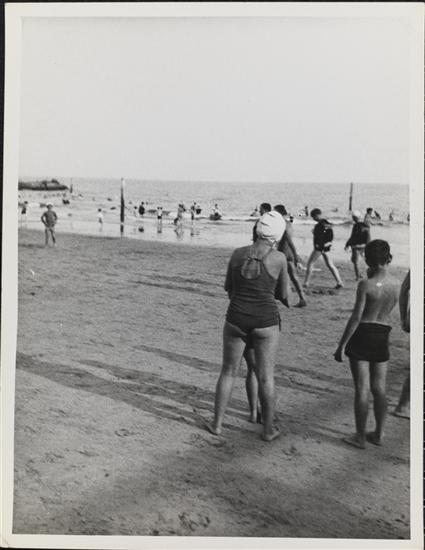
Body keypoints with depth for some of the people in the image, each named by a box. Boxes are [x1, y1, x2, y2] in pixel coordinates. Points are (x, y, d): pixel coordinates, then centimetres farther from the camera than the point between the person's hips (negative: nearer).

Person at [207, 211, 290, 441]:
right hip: (265, 323, -2)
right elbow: (282, 294, 3)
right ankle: (268, 429, 22)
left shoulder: (238, 253, -1)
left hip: (236, 320, 2)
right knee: (266, 377, 11)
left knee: (228, 372, 17)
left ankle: (217, 423, 24)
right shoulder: (279, 258, -9)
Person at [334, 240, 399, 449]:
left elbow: (356, 317, -16)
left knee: (361, 389, 1)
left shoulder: (366, 284, -15)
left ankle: (360, 437, 9)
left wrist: (341, 345, -9)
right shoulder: (395, 285, 1)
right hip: (383, 336, 5)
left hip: (362, 335, -5)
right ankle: (378, 434, 24)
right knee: (379, 389, 13)